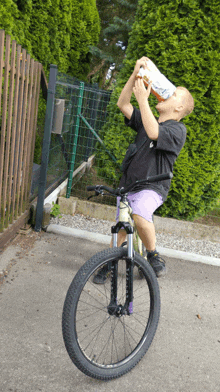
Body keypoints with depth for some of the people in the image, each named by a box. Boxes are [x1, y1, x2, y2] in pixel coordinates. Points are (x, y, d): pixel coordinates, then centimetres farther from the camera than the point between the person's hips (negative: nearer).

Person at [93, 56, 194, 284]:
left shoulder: (177, 129, -8)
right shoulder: (148, 120, 12)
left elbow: (153, 133, -28)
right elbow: (123, 104, 3)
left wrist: (143, 99, -23)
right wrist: (136, 74, -5)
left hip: (153, 187, -6)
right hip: (128, 184, 6)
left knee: (140, 215, -33)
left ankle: (153, 256, -8)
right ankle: (108, 264, 27)